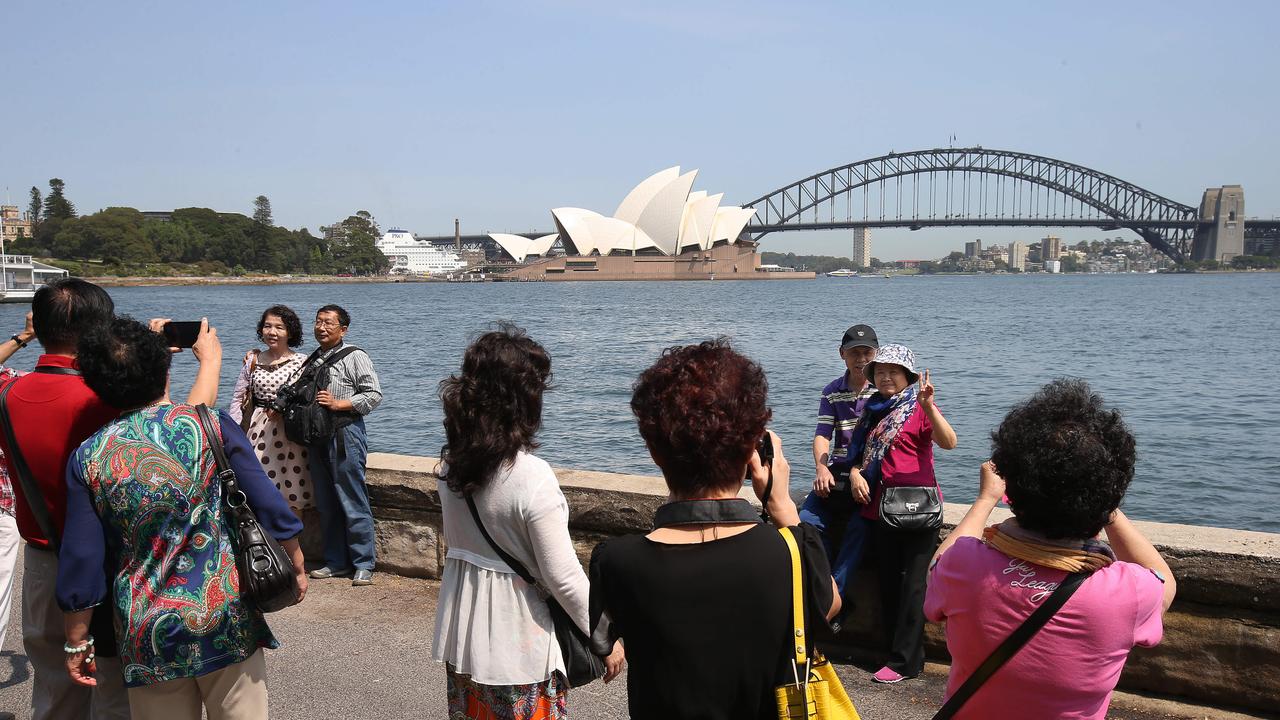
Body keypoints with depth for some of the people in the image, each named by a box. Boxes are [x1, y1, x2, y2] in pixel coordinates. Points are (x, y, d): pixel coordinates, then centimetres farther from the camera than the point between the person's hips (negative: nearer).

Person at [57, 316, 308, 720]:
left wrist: (78, 642, 8)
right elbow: (271, 509, -7)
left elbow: (81, 564, -3)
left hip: (148, 639, 1)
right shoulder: (212, 426, -9)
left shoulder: (89, 458, -5)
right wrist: (297, 567, 8)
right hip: (227, 622, -1)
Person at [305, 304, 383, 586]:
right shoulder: (311, 360, 17)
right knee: (326, 504, 10)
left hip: (345, 434, -7)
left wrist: (338, 404, -16)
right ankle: (336, 562, 20)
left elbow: (374, 394, -10)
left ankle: (363, 565, 2)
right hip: (317, 436, 7)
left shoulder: (355, 356, -4)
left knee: (353, 503, -5)